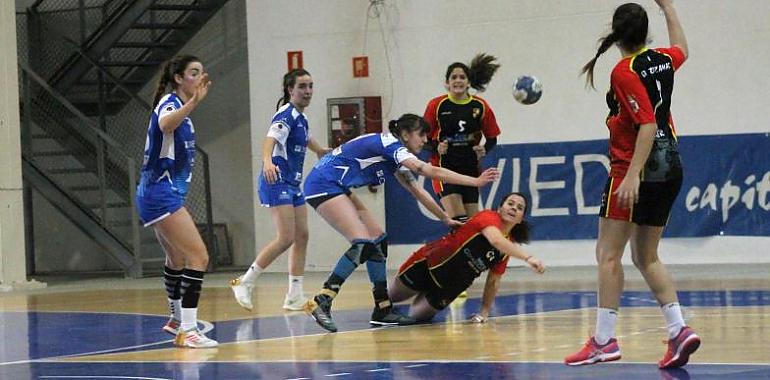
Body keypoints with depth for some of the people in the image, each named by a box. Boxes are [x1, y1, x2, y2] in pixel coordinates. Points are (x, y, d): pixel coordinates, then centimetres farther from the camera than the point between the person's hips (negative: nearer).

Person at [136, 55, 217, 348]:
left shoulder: (180, 106, 13)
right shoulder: (169, 103, -16)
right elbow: (165, 124, -43)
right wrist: (194, 102, -55)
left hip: (166, 194, 11)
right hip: (161, 194, -11)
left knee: (177, 259, 27)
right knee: (199, 257, -19)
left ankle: (177, 319, 46)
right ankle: (186, 330, -23)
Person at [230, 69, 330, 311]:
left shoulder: (300, 118, 14)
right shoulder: (286, 115, -14)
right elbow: (270, 140, -31)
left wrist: (322, 152, 54)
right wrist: (267, 161, -51)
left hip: (293, 185, 10)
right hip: (277, 182, -10)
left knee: (302, 236, 6)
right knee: (286, 238, -15)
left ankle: (295, 296, 8)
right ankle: (244, 283, -6)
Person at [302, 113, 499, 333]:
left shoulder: (395, 157, 15)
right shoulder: (389, 144, -15)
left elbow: (417, 191, 23)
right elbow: (430, 171, -22)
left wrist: (446, 219, 22)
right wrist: (475, 182, -22)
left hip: (336, 189, 11)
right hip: (323, 185, -11)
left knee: (378, 241, 7)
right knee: (363, 244, -20)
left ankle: (383, 310, 7)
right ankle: (321, 303, -22)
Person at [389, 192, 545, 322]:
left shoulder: (508, 246, -8)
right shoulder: (488, 217, -26)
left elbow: (493, 281, 1)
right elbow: (496, 240, -49)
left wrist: (484, 313, -8)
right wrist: (528, 258, -58)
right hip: (429, 262, -5)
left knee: (418, 316, 2)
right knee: (392, 295, 13)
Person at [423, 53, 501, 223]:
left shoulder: (481, 106, 2)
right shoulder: (436, 105, -4)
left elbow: (492, 138, 11)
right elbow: (424, 138, 1)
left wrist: (484, 150, -9)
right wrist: (436, 147, -19)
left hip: (471, 169, 3)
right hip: (444, 167, -3)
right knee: (458, 221, -18)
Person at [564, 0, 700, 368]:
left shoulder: (624, 72, -13)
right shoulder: (663, 60, 8)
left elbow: (648, 125, -21)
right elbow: (681, 48, 34)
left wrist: (633, 175, -26)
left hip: (637, 169, -8)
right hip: (671, 169, 8)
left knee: (608, 254, -5)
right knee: (646, 257, 13)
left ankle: (604, 339, -10)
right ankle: (679, 329, 1)